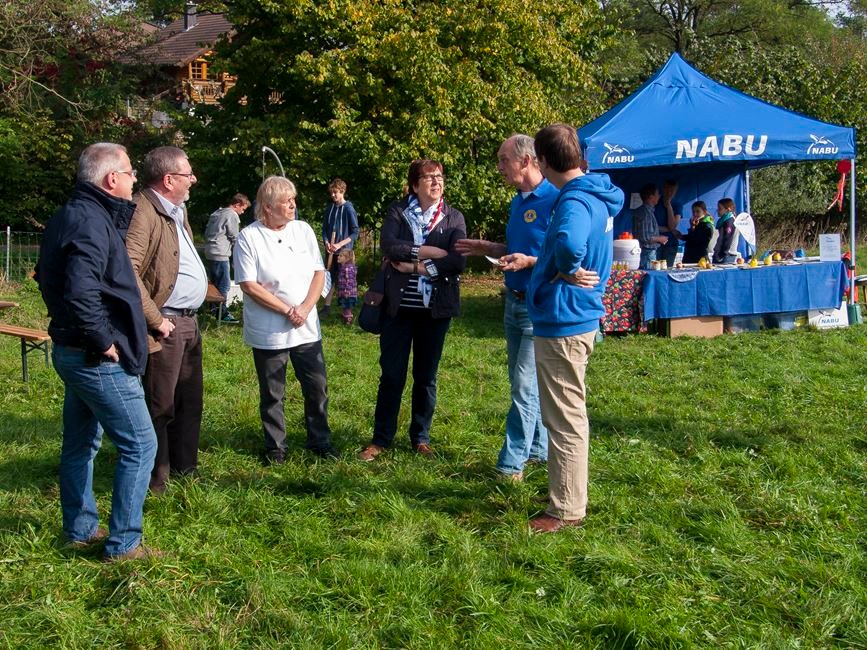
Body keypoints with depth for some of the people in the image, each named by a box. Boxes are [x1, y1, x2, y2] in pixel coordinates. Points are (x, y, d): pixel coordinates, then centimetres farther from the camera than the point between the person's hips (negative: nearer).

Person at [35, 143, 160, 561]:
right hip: (99, 359, -10)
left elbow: (47, 275, 21)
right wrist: (104, 340, -21)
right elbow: (80, 293, -33)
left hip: (71, 351, 10)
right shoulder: (92, 221, -21)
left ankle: (80, 530, 32)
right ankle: (123, 543, 5)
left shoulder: (69, 216, 10)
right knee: (139, 445, -1)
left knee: (80, 444, 19)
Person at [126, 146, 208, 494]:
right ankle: (156, 478, 14)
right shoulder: (143, 212, -17)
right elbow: (128, 273, -26)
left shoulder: (178, 211, 14)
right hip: (166, 328, -10)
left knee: (189, 400, 19)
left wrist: (192, 315, 15)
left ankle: (184, 466, 33)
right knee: (160, 405, 1)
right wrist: (155, 320, -21)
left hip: (190, 322, 10)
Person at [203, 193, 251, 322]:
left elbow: (207, 232, 18)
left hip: (209, 252, 9)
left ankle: (214, 307, 27)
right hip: (220, 254, -9)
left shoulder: (216, 213, 16)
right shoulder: (232, 215, -11)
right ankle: (222, 312, -2)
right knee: (224, 285, -4)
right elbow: (234, 237, -8)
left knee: (214, 282, 18)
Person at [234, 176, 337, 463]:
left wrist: (305, 308, -9)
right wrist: (288, 311, -15)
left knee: (317, 387, 8)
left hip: (306, 329, 4)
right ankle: (275, 446, 23)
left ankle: (320, 441, 24)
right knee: (272, 394, 8)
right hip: (268, 333, -4)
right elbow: (249, 286, -13)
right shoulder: (249, 237, -8)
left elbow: (319, 272, 6)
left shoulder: (303, 230, 5)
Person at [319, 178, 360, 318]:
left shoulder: (348, 209, -10)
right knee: (330, 279, 10)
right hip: (331, 251, 5)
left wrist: (340, 244, -17)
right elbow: (325, 229, 13)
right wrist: (326, 242, -6)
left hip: (344, 251, -5)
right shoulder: (329, 209, 6)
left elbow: (355, 233, -10)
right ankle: (327, 306, 19)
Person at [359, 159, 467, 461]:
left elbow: (459, 260, -11)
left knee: (426, 376, 10)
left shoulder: (453, 218, 3)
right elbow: (388, 245, -14)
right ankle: (381, 439, 15)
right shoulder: (397, 211, 3)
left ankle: (421, 438, 24)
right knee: (391, 374, 3)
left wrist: (419, 267, -15)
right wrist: (428, 251, -16)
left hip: (435, 308, 1)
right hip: (399, 306, 0)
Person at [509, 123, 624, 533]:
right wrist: (532, 261, 25)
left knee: (565, 420, 0)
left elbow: (568, 242, -44)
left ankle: (566, 510, 10)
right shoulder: (596, 196, 10)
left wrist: (568, 272, -25)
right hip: (579, 318, 10)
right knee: (567, 416, 20)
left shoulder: (575, 201, -22)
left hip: (563, 324, -10)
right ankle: (568, 493, 33)